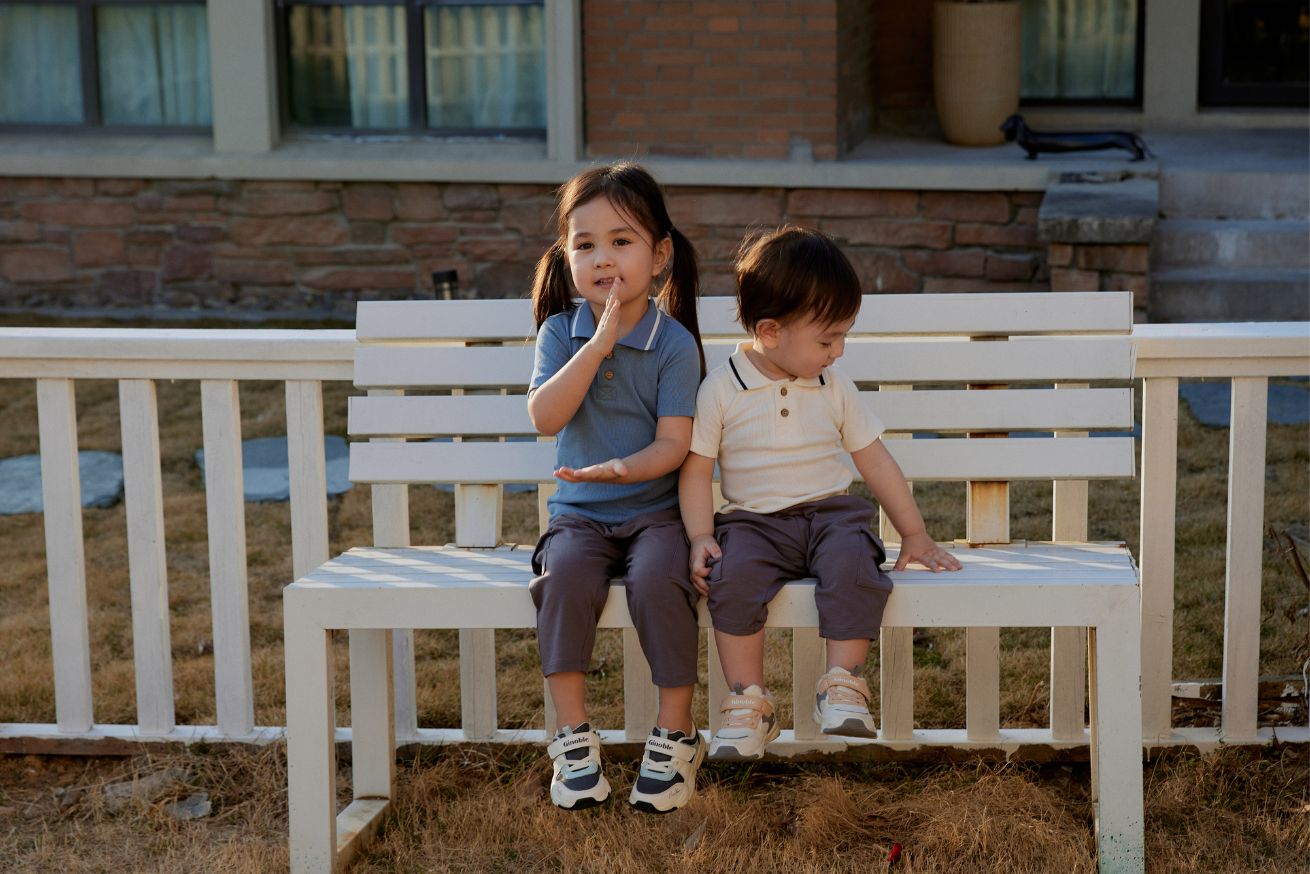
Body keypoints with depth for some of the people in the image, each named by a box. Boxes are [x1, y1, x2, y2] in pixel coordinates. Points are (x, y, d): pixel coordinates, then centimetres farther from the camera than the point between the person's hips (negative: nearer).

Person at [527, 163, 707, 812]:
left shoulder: (674, 343, -3)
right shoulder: (561, 332, 4)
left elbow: (674, 443, -10)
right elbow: (545, 417, -11)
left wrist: (621, 469, -29)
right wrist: (598, 344, -17)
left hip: (655, 508, -2)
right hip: (579, 513, 2)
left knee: (658, 580, -32)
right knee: (565, 575, -29)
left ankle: (675, 737, -15)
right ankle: (573, 738, -19)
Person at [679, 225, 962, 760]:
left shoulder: (834, 390, 8)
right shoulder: (721, 390, 0)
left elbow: (875, 461, 14)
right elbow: (696, 469, 1)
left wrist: (914, 535, 13)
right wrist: (700, 536, -14)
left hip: (829, 512, 2)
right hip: (752, 519, -1)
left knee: (853, 561, -33)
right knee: (734, 574, -34)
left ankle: (843, 684, -23)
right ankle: (748, 700, -22)